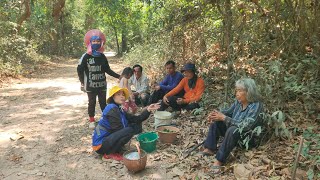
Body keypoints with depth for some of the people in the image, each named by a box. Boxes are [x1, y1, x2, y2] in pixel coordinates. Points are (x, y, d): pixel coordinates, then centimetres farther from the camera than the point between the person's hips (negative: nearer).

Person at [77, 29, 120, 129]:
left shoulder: (102, 56, 3)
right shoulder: (86, 56, -9)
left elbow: (107, 69, 9)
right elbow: (80, 69, -4)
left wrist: (118, 76, 3)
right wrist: (82, 82, -7)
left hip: (102, 84, 3)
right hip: (90, 85, -3)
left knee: (103, 102, 11)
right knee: (92, 103, 8)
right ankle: (91, 121, 21)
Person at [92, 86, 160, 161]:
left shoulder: (119, 110, 10)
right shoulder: (112, 109, -17)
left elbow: (136, 119, 4)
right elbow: (119, 130, -21)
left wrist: (148, 110, -6)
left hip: (108, 139, 9)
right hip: (100, 145, -9)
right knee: (129, 130, -26)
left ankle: (114, 150, 8)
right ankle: (109, 154, -9)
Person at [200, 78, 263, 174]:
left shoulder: (256, 106, -24)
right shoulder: (239, 101, -3)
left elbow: (244, 126, -32)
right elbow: (228, 112, 9)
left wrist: (224, 118, -32)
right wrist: (217, 113, -13)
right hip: (233, 131, 8)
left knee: (233, 130, -36)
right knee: (216, 122, -4)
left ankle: (219, 160, -30)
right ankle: (210, 149, -8)